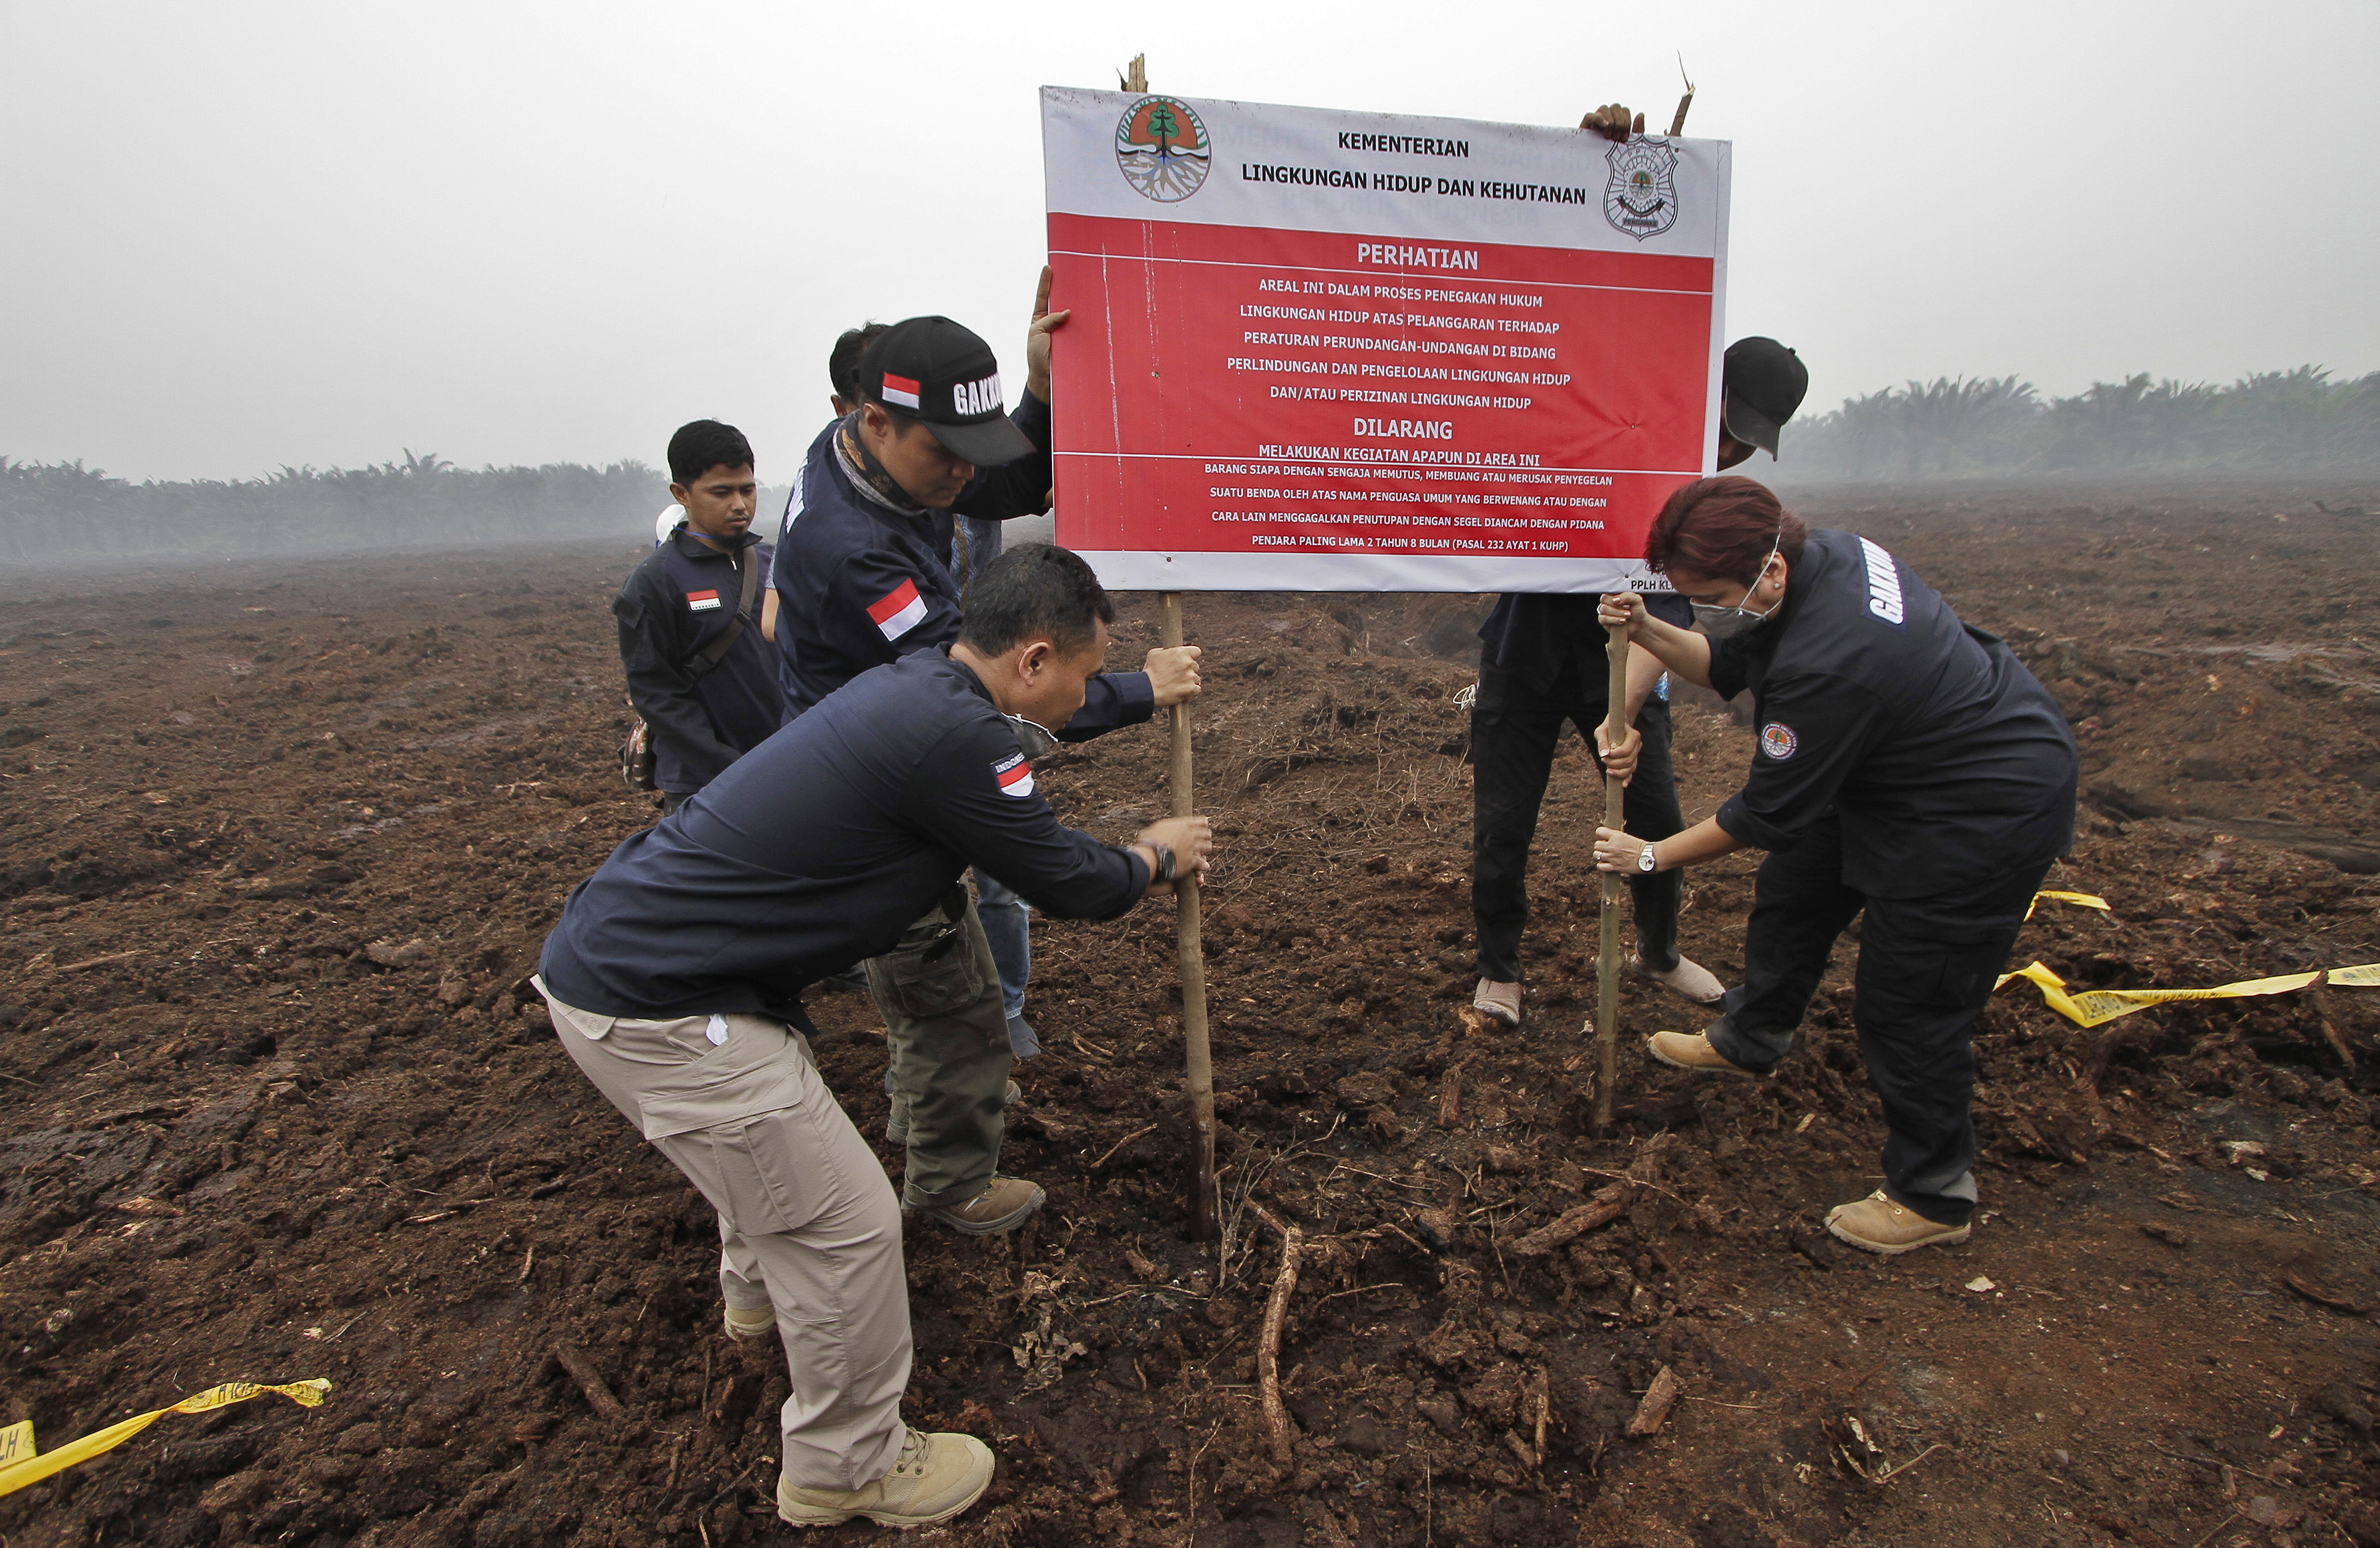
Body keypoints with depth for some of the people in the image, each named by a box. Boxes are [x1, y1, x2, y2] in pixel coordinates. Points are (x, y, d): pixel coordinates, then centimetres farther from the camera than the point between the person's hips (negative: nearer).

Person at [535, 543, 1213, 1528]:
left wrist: (1129, 869, 28)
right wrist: (1156, 859, 9)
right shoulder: (950, 734, -24)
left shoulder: (913, 688, 7)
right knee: (845, 1223, 3)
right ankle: (847, 1469, 26)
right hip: (650, 1008, -10)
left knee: (774, 1138, 32)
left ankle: (760, 1295, 61)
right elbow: (1064, 884, -12)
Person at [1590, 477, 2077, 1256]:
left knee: (1907, 1002, -1)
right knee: (1795, 890, 22)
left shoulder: (1828, 662, -38)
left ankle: (1934, 1197, 19)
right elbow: (1728, 667, 4)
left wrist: (1652, 856, -13)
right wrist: (1647, 631, -13)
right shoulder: (1818, 552, -11)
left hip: (1990, 811, -10)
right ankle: (1748, 1040, 45)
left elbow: (1766, 815, -26)